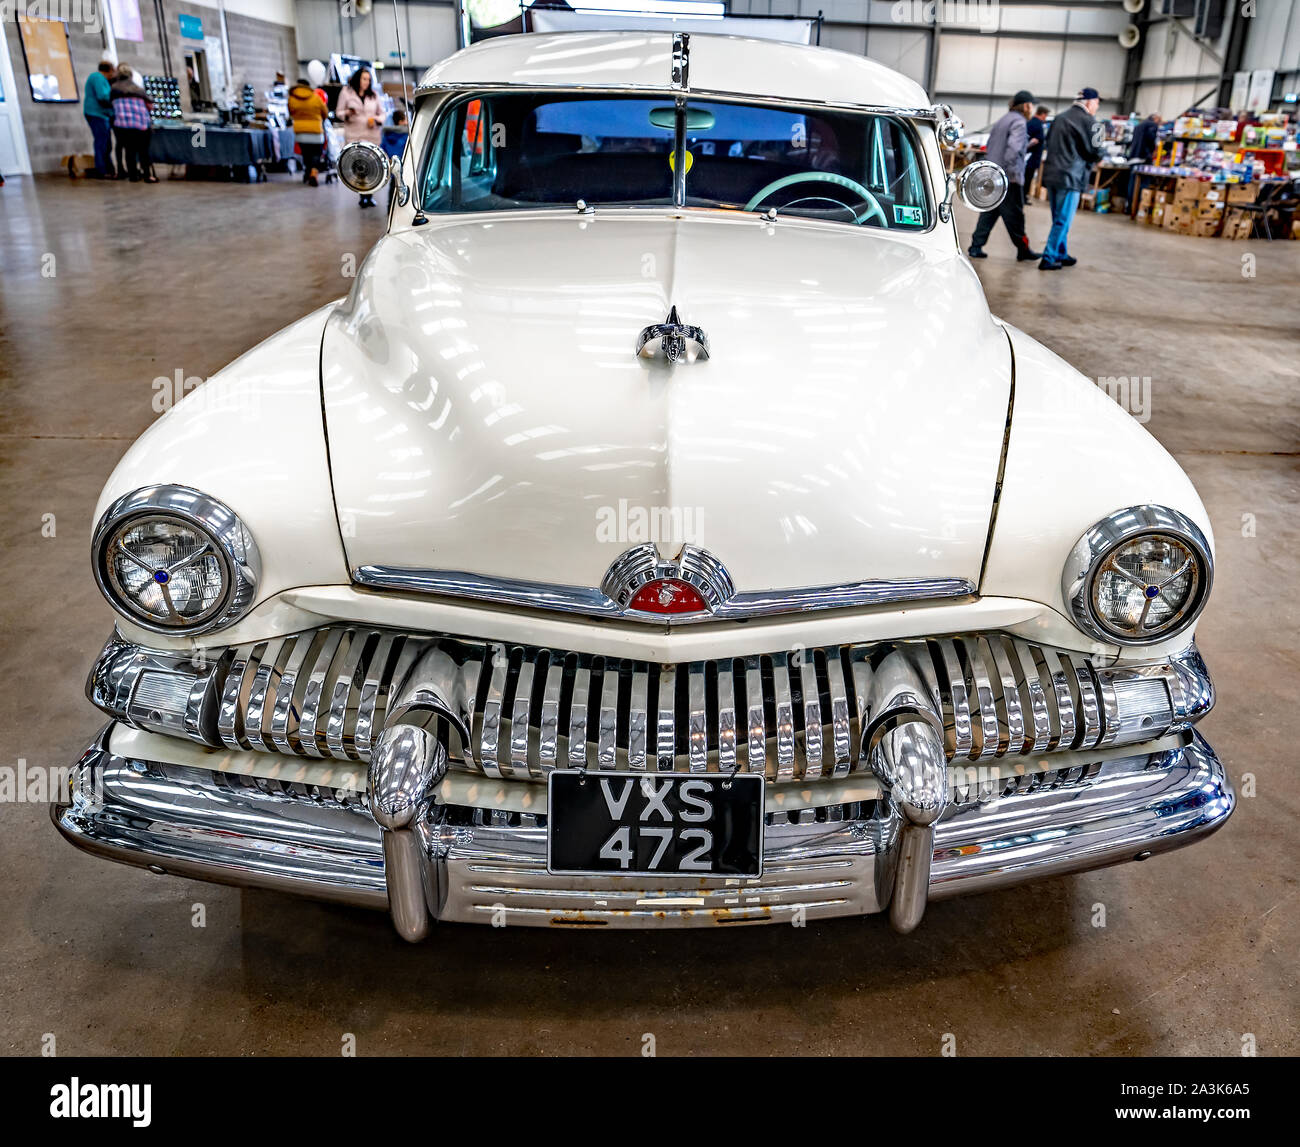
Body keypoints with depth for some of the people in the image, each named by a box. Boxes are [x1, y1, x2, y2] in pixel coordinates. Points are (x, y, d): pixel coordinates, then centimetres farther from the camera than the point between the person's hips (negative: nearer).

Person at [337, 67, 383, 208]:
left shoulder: (374, 95, 12)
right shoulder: (346, 93, 5)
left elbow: (381, 114, 18)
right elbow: (338, 111, 7)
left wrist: (376, 119, -4)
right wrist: (347, 113, -15)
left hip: (372, 135, 2)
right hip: (354, 136, -2)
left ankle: (370, 196, 7)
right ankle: (363, 197, -3)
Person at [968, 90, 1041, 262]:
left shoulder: (1003, 120, 17)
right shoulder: (1019, 122, -11)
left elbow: (990, 146, 22)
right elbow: (1013, 147, -24)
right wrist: (1011, 169, -19)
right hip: (1009, 178, -8)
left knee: (989, 212, 11)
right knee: (1014, 215, 0)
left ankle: (976, 247, 8)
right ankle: (1023, 250, 10)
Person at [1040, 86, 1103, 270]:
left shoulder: (1060, 117, 15)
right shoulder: (1088, 121, -8)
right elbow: (1095, 152, -8)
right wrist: (1095, 157, 13)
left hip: (1050, 174, 8)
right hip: (1070, 177, -8)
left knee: (1059, 220, 17)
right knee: (1063, 221, -3)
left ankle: (1061, 255, 26)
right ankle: (1048, 259, -4)